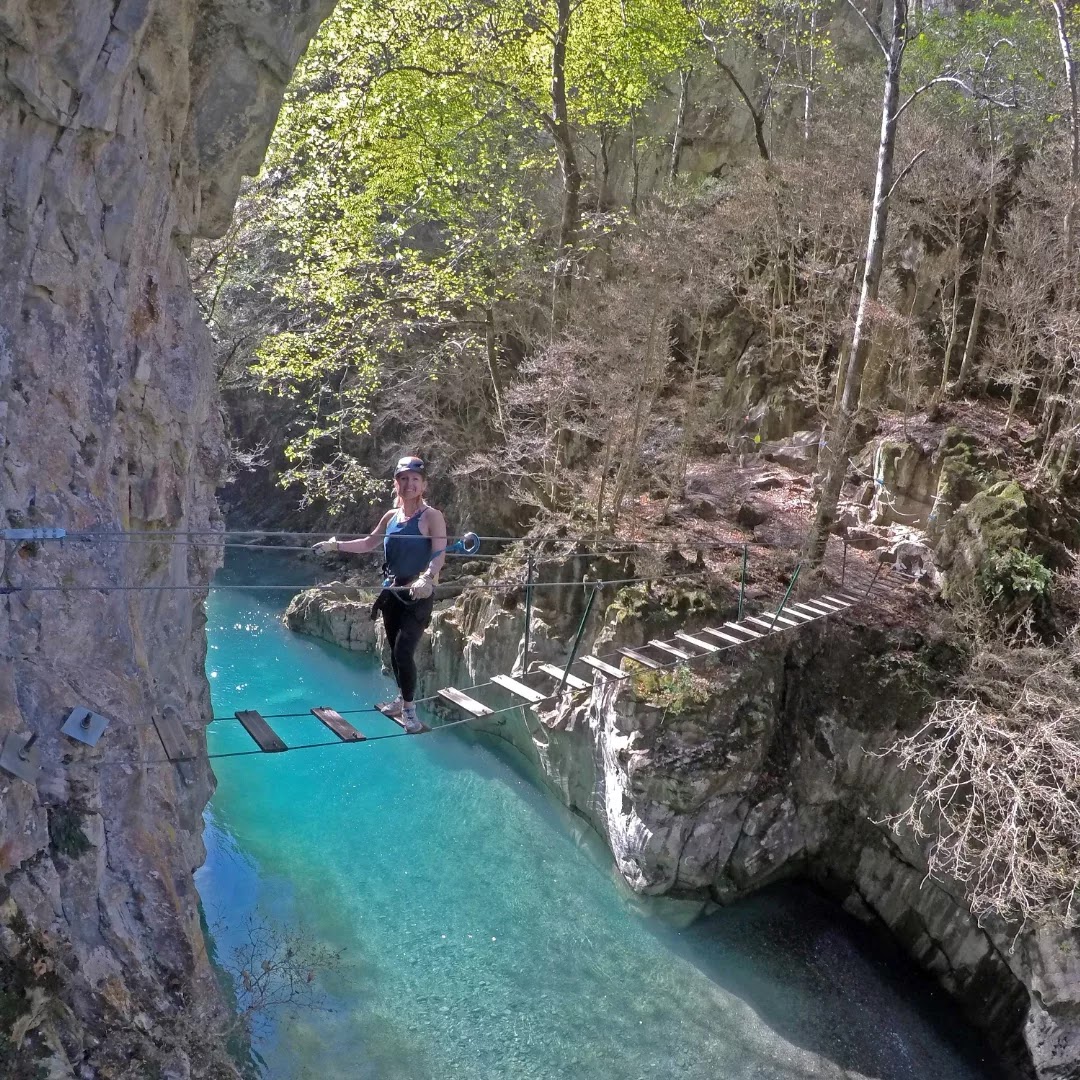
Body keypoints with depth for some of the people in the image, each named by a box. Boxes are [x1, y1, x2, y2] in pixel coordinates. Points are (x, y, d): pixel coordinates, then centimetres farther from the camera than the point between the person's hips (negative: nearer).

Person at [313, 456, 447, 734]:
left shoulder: (431, 517, -10)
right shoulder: (391, 516, 9)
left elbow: (439, 555, -20)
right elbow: (368, 544, 20)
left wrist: (427, 579, -37)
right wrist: (335, 545, 10)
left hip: (418, 595, -7)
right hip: (392, 591, 7)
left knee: (404, 651, -13)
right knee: (394, 650, 14)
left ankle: (410, 709, 2)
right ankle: (402, 699, 32)